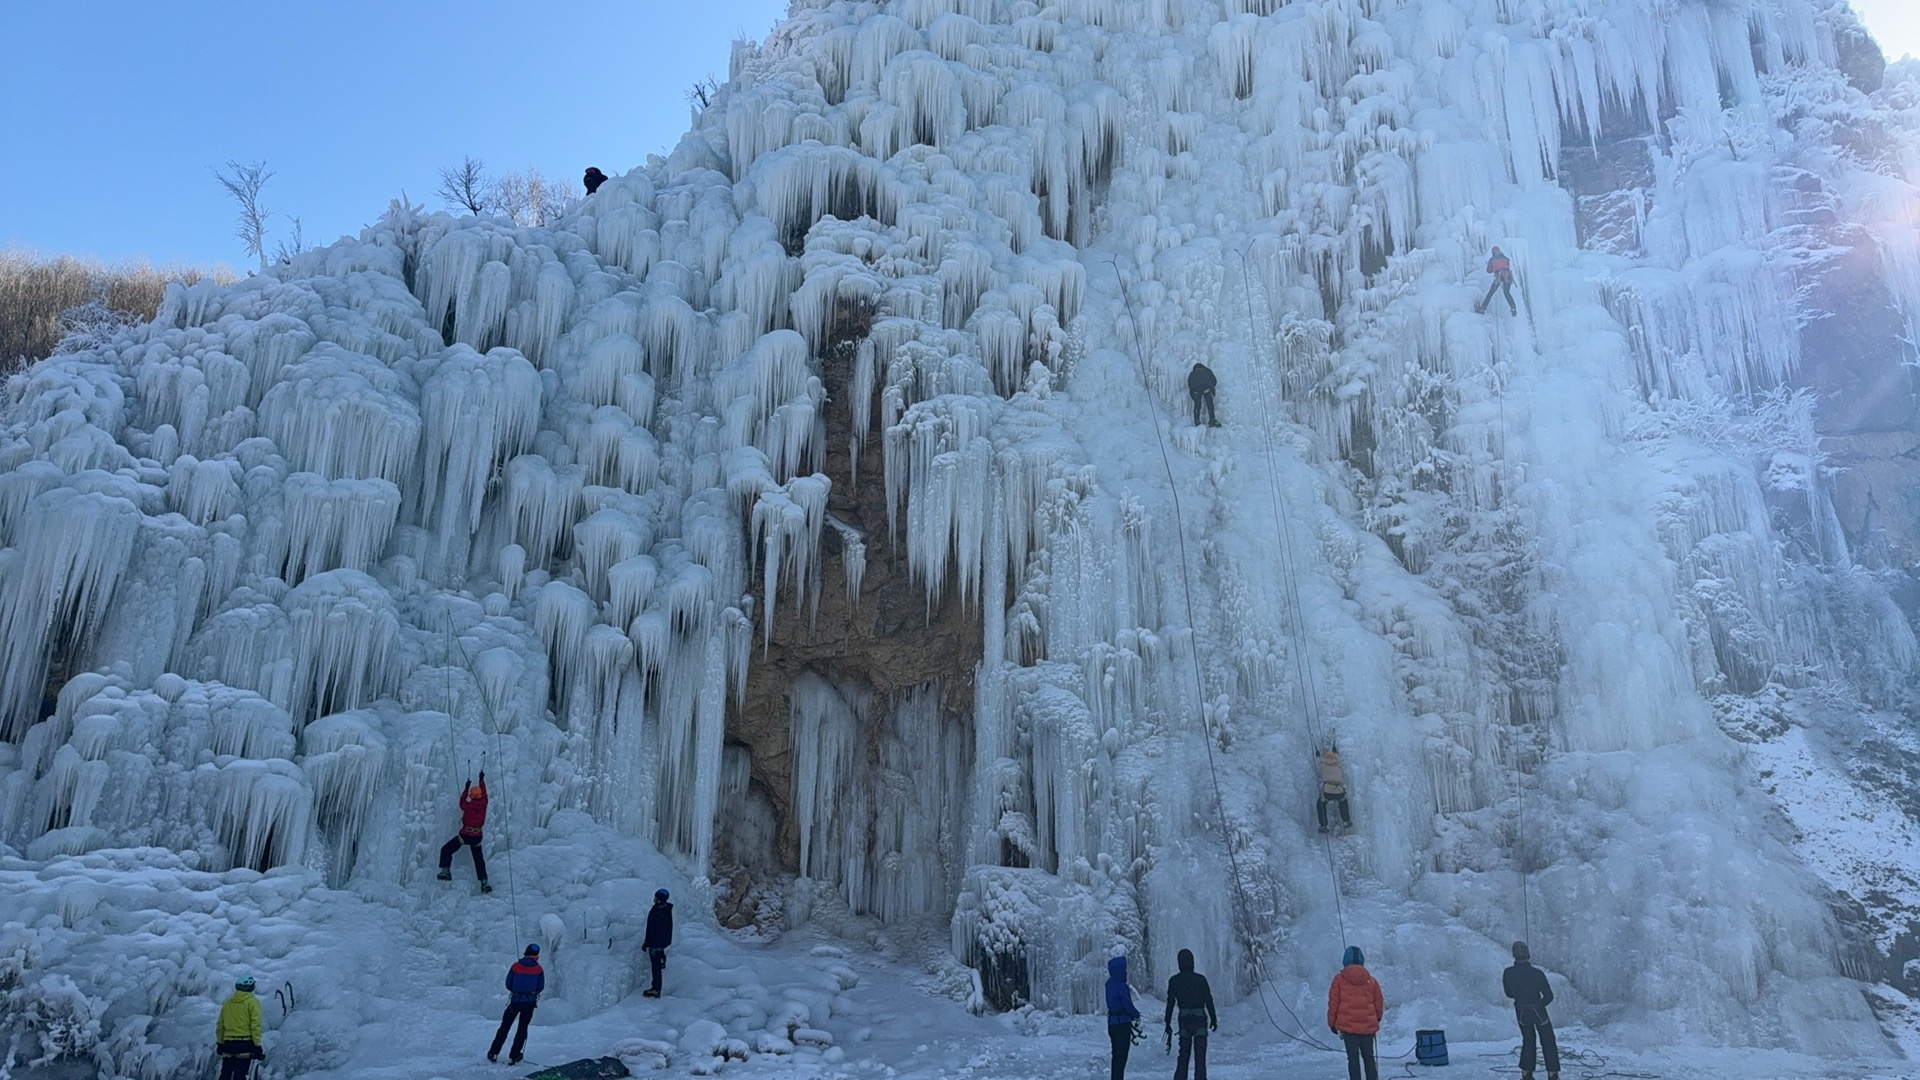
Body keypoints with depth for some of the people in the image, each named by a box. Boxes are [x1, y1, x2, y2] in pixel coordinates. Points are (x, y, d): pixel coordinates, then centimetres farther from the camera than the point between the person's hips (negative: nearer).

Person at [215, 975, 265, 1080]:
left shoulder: (227, 1003, 11)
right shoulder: (252, 1002, -4)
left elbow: (220, 1025, 14)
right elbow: (255, 1025, -10)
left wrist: (220, 1043, 24)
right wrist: (257, 1045, -7)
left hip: (228, 1043, 5)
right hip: (245, 1043, -5)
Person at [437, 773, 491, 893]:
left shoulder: (469, 805, -12)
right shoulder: (483, 803, -4)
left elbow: (462, 803, 11)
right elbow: (483, 793, 15)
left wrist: (466, 788, 19)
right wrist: (481, 780, 28)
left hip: (465, 834, -4)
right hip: (477, 836, 4)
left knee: (446, 849, 9)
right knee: (479, 859, 12)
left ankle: (446, 871, -9)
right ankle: (484, 882, 3)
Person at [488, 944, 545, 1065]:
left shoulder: (516, 966, -4)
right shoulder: (538, 969, -4)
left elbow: (508, 984, -1)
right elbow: (541, 987, 0)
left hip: (515, 1000, 0)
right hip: (530, 1002, 0)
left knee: (504, 1027, 14)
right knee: (522, 1029, 11)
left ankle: (493, 1053, 12)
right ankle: (513, 1057, 8)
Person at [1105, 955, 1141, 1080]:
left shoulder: (1110, 983, 3)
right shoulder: (1122, 987, -22)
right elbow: (1128, 1006, -16)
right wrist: (1137, 1015, 3)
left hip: (1112, 1022, 8)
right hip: (1122, 1023, -8)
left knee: (1117, 1054, 18)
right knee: (1121, 1056, -1)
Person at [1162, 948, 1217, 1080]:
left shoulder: (1174, 981, 0)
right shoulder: (1200, 979, -7)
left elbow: (1170, 1003, 3)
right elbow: (1209, 1001, -4)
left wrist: (1168, 1023, 10)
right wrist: (1213, 1019, 6)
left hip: (1184, 1020, 2)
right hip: (1200, 1020, -2)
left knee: (1183, 1054, 14)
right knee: (1200, 1055, 2)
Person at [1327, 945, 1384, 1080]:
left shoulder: (1339, 979, -5)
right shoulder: (1371, 981, 1)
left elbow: (1333, 1003, -3)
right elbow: (1379, 1003, 11)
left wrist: (1332, 1022, 9)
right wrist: (1377, 1018, 32)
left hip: (1348, 1026, -2)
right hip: (1368, 1026, 2)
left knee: (1353, 1058, 3)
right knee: (1368, 1057, 14)